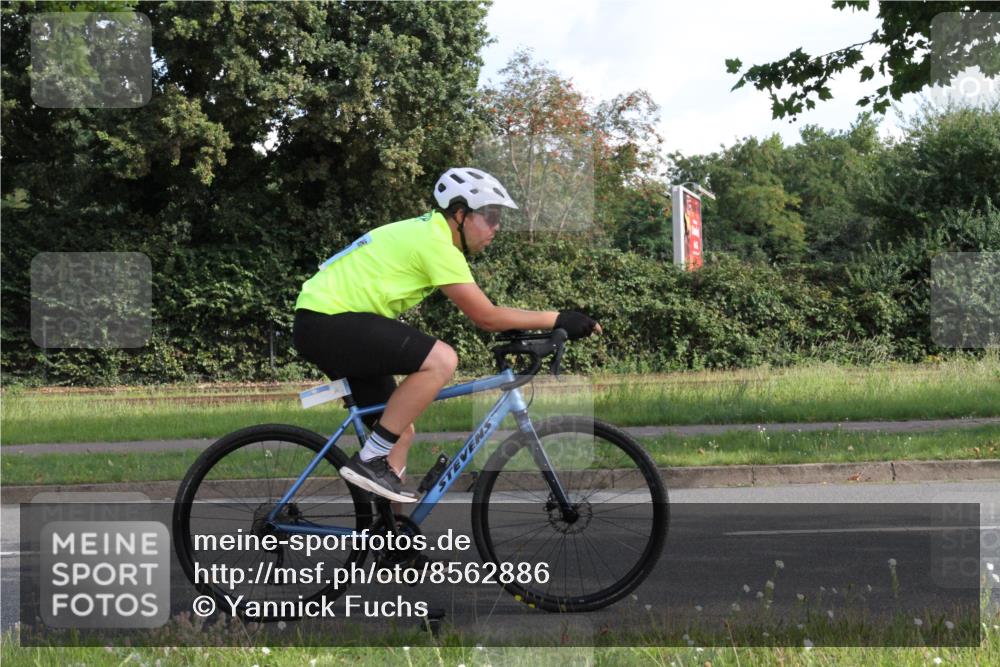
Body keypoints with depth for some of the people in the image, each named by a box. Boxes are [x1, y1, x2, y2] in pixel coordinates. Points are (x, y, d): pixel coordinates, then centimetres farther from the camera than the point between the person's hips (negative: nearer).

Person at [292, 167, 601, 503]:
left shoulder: (428, 231, 14)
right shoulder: (436, 243, -16)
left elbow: (483, 311, 21)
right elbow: (486, 317, -15)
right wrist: (557, 318, -10)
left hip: (322, 322, 11)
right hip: (327, 322, -11)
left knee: (400, 433, 12)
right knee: (441, 359, -24)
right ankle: (370, 460, -17)